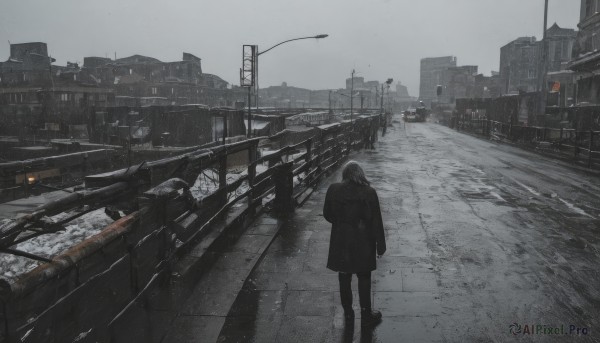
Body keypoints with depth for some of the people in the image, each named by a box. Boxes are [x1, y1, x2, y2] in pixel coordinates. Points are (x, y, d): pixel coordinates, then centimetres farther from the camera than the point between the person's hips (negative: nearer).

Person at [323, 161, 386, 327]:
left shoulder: (333, 190, -10)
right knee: (364, 278, 14)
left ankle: (348, 313, 30)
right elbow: (376, 222, -10)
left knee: (344, 278, 17)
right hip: (363, 243, -1)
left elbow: (327, 215, 1)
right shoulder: (369, 193, -15)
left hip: (340, 242, 2)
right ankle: (366, 315, 26)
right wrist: (380, 245, 0)